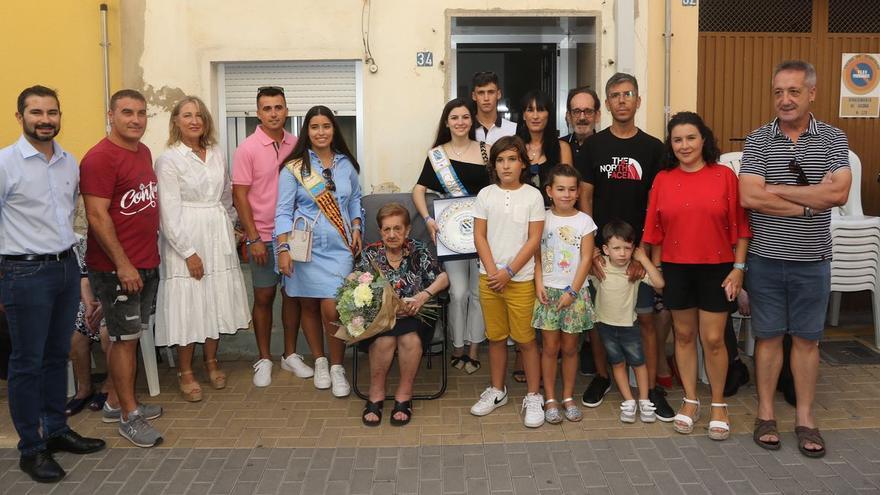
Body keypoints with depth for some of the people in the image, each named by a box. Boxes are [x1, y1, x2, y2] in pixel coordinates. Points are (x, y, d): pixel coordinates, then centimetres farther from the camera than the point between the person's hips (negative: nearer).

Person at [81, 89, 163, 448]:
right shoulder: (99, 158, -15)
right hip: (116, 267, -8)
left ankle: (118, 403, 28)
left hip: (146, 262, 8)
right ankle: (129, 416, 13)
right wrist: (123, 264, -19)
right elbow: (97, 217, -19)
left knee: (130, 336, 15)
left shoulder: (143, 152, 11)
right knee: (124, 338, 1)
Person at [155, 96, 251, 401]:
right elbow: (169, 211, -12)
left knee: (217, 301, 11)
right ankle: (185, 372, 13)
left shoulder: (217, 154, 8)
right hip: (186, 240, -5)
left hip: (218, 238, 5)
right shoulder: (169, 159, -8)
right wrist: (188, 252, -14)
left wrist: (230, 226, 14)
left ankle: (211, 361, 27)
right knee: (188, 304, -1)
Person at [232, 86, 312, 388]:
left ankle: (290, 355, 24)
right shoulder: (248, 149, -7)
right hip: (263, 237, -3)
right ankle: (264, 360, 18)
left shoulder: (296, 145, 4)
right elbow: (240, 196, -7)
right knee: (264, 297, 6)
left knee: (293, 294, 10)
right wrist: (253, 238, -12)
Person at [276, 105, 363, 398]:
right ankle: (319, 360, 27)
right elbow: (283, 211, -3)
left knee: (332, 308, -10)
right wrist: (283, 248, -11)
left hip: (339, 246, 1)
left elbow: (355, 199, 21)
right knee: (310, 305, 7)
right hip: (307, 246, -1)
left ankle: (337, 367, 6)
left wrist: (356, 227, 6)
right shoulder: (294, 167, -1)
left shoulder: (346, 164, 9)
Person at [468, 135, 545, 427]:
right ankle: (497, 391, 27)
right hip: (489, 278, 3)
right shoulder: (485, 195, 3)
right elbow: (479, 236, 2)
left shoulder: (533, 196, -4)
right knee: (496, 337, 13)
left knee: (526, 339, 2)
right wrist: (493, 272, -8)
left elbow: (534, 240, -7)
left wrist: (509, 272, -12)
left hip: (521, 279, -3)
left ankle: (534, 397, 12)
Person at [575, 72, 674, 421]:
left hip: (639, 249, 0)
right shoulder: (593, 145, 2)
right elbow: (585, 198, 1)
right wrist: (590, 249, -7)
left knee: (646, 317, 2)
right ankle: (601, 376, 25)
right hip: (600, 247, 1)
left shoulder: (652, 148, 2)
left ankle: (652, 387, 10)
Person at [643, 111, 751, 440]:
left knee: (713, 339, 1)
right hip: (676, 268, 2)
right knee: (684, 335, 12)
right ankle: (690, 400, 26)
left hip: (717, 269, -2)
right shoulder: (663, 180, 1)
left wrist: (738, 268, -7)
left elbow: (739, 226, -3)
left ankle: (718, 405, 20)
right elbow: (655, 231, 5)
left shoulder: (724, 176, -5)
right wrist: (655, 269, 5)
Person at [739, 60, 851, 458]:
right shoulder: (758, 140, -2)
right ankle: (765, 413, 20)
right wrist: (810, 203, -13)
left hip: (812, 260, 1)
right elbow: (748, 197, -15)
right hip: (766, 258, -1)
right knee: (768, 336, 8)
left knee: (807, 338, 10)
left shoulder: (833, 139, 1)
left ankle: (805, 417, 21)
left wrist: (775, 190, -15)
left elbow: (839, 193, -15)